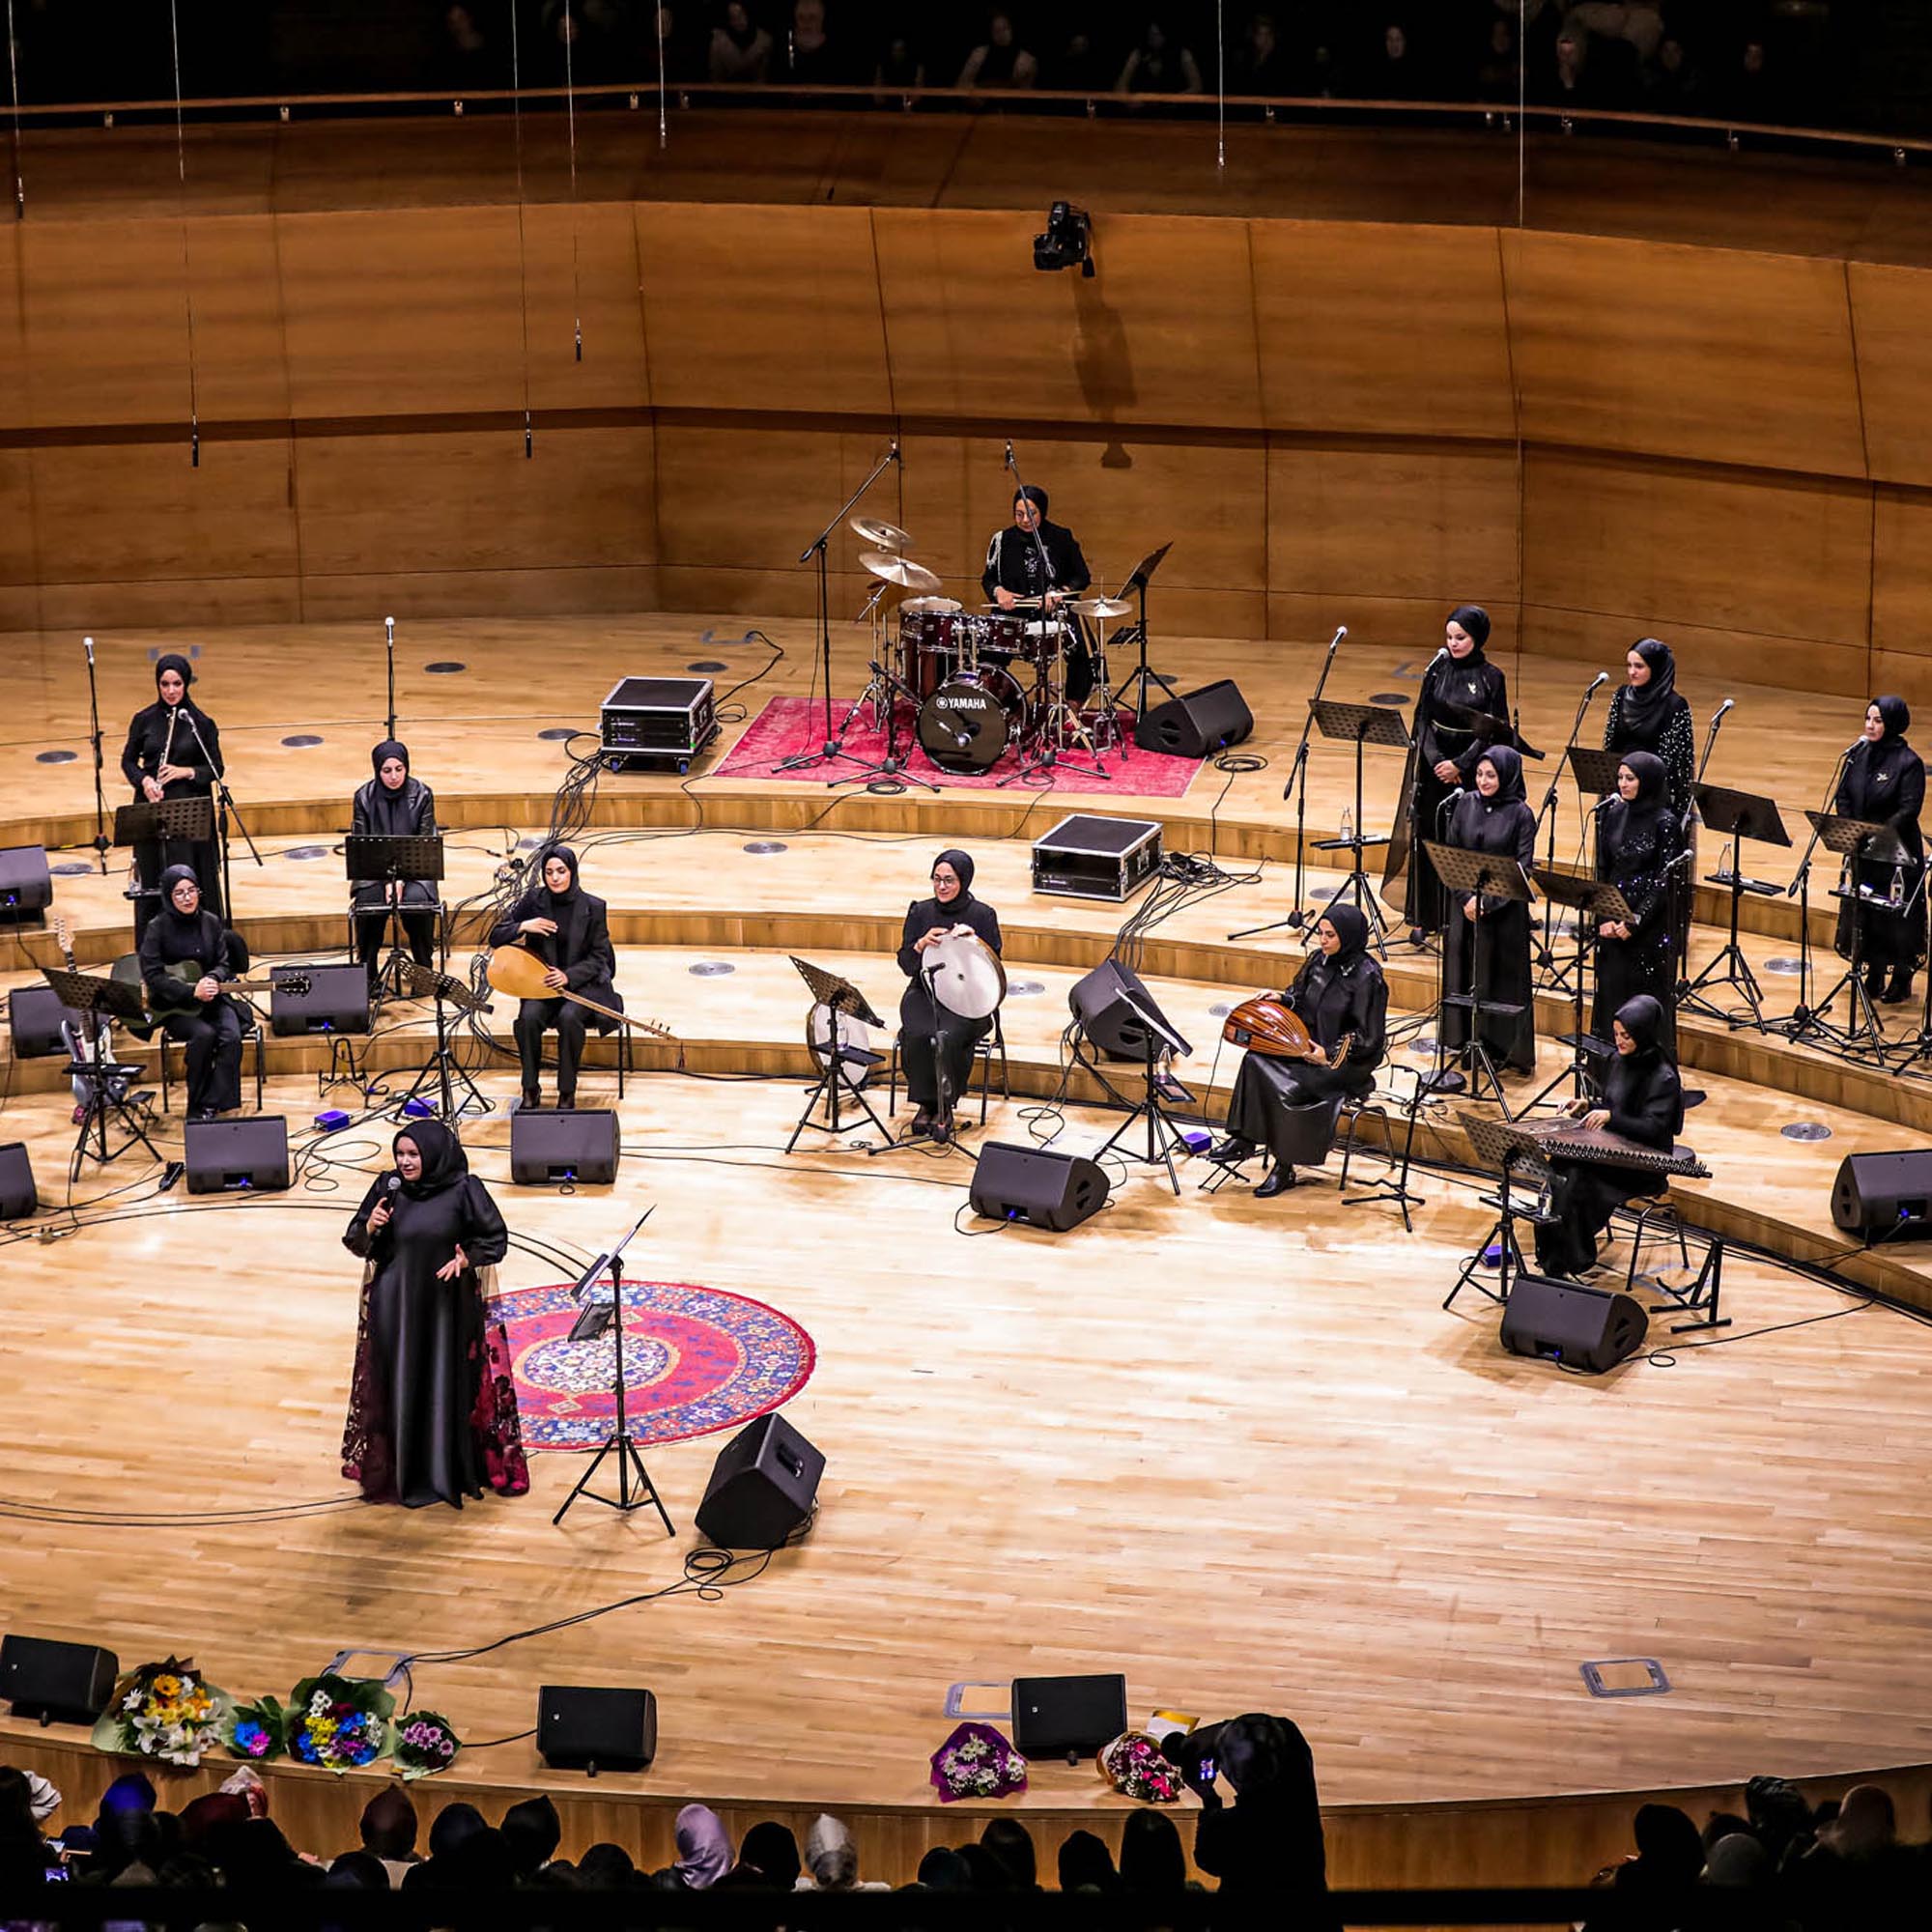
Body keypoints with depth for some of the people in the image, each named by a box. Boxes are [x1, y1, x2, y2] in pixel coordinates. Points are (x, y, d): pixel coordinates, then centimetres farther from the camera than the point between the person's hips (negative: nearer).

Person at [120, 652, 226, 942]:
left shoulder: (201, 723, -2)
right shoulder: (144, 720, 2)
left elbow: (215, 769, 2)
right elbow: (128, 761, 10)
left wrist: (186, 772, -15)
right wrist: (144, 780, -10)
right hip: (151, 809, 2)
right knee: (152, 884, 4)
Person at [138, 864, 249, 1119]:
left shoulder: (211, 923, 4)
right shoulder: (158, 927, -9)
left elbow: (224, 963, 7)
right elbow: (152, 975, -14)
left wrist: (212, 980, -17)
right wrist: (192, 991, -23)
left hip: (211, 999, 4)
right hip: (172, 1007, -4)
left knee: (231, 1036, -26)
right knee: (204, 1034, -32)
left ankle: (213, 1106, -22)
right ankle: (198, 1110, -20)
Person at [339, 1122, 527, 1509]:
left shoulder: (463, 1190, -8)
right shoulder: (388, 1187, 0)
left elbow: (495, 1238, -2)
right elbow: (356, 1243, 6)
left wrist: (467, 1258, -20)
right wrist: (370, 1228, -16)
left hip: (447, 1307, -2)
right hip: (395, 1308, 2)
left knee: (449, 1385, 4)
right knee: (399, 1388, 5)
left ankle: (450, 1472, 15)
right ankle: (397, 1473, 14)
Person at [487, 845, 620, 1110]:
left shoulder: (593, 907, -6)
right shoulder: (533, 900, -1)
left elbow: (598, 958, -3)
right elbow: (495, 937, 3)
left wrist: (568, 976, -20)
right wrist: (523, 926, -17)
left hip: (581, 983, -2)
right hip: (541, 983, 2)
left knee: (569, 1016, -34)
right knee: (529, 1016, -30)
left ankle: (567, 1093, -20)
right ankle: (530, 1091, -16)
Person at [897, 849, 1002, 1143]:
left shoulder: (982, 915, 0)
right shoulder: (920, 912, 6)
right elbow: (907, 965, 4)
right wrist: (922, 944, -16)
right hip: (924, 993, 2)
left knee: (949, 1038, -32)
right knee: (918, 1036, -30)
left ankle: (944, 1106, -14)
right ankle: (925, 1103, -11)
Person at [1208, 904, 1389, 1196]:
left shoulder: (1366, 977, -17)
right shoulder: (1319, 960, 4)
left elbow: (1370, 1039, -15)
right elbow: (1300, 998, 22)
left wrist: (1330, 1055, -22)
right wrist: (1279, 1001, 1)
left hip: (1349, 1063, -7)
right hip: (1312, 1045, 7)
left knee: (1291, 1085, -29)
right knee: (1256, 1060, -19)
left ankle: (1284, 1168, -15)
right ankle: (1242, 1139, -17)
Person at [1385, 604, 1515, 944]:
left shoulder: (1491, 678, -5)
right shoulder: (1437, 671, 3)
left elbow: (1493, 732, -6)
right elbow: (1423, 719, 2)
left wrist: (1459, 764, -14)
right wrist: (1436, 762, -10)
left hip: (1471, 767, -3)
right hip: (1435, 765, 3)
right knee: (1428, 838, 3)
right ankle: (1425, 918, 10)